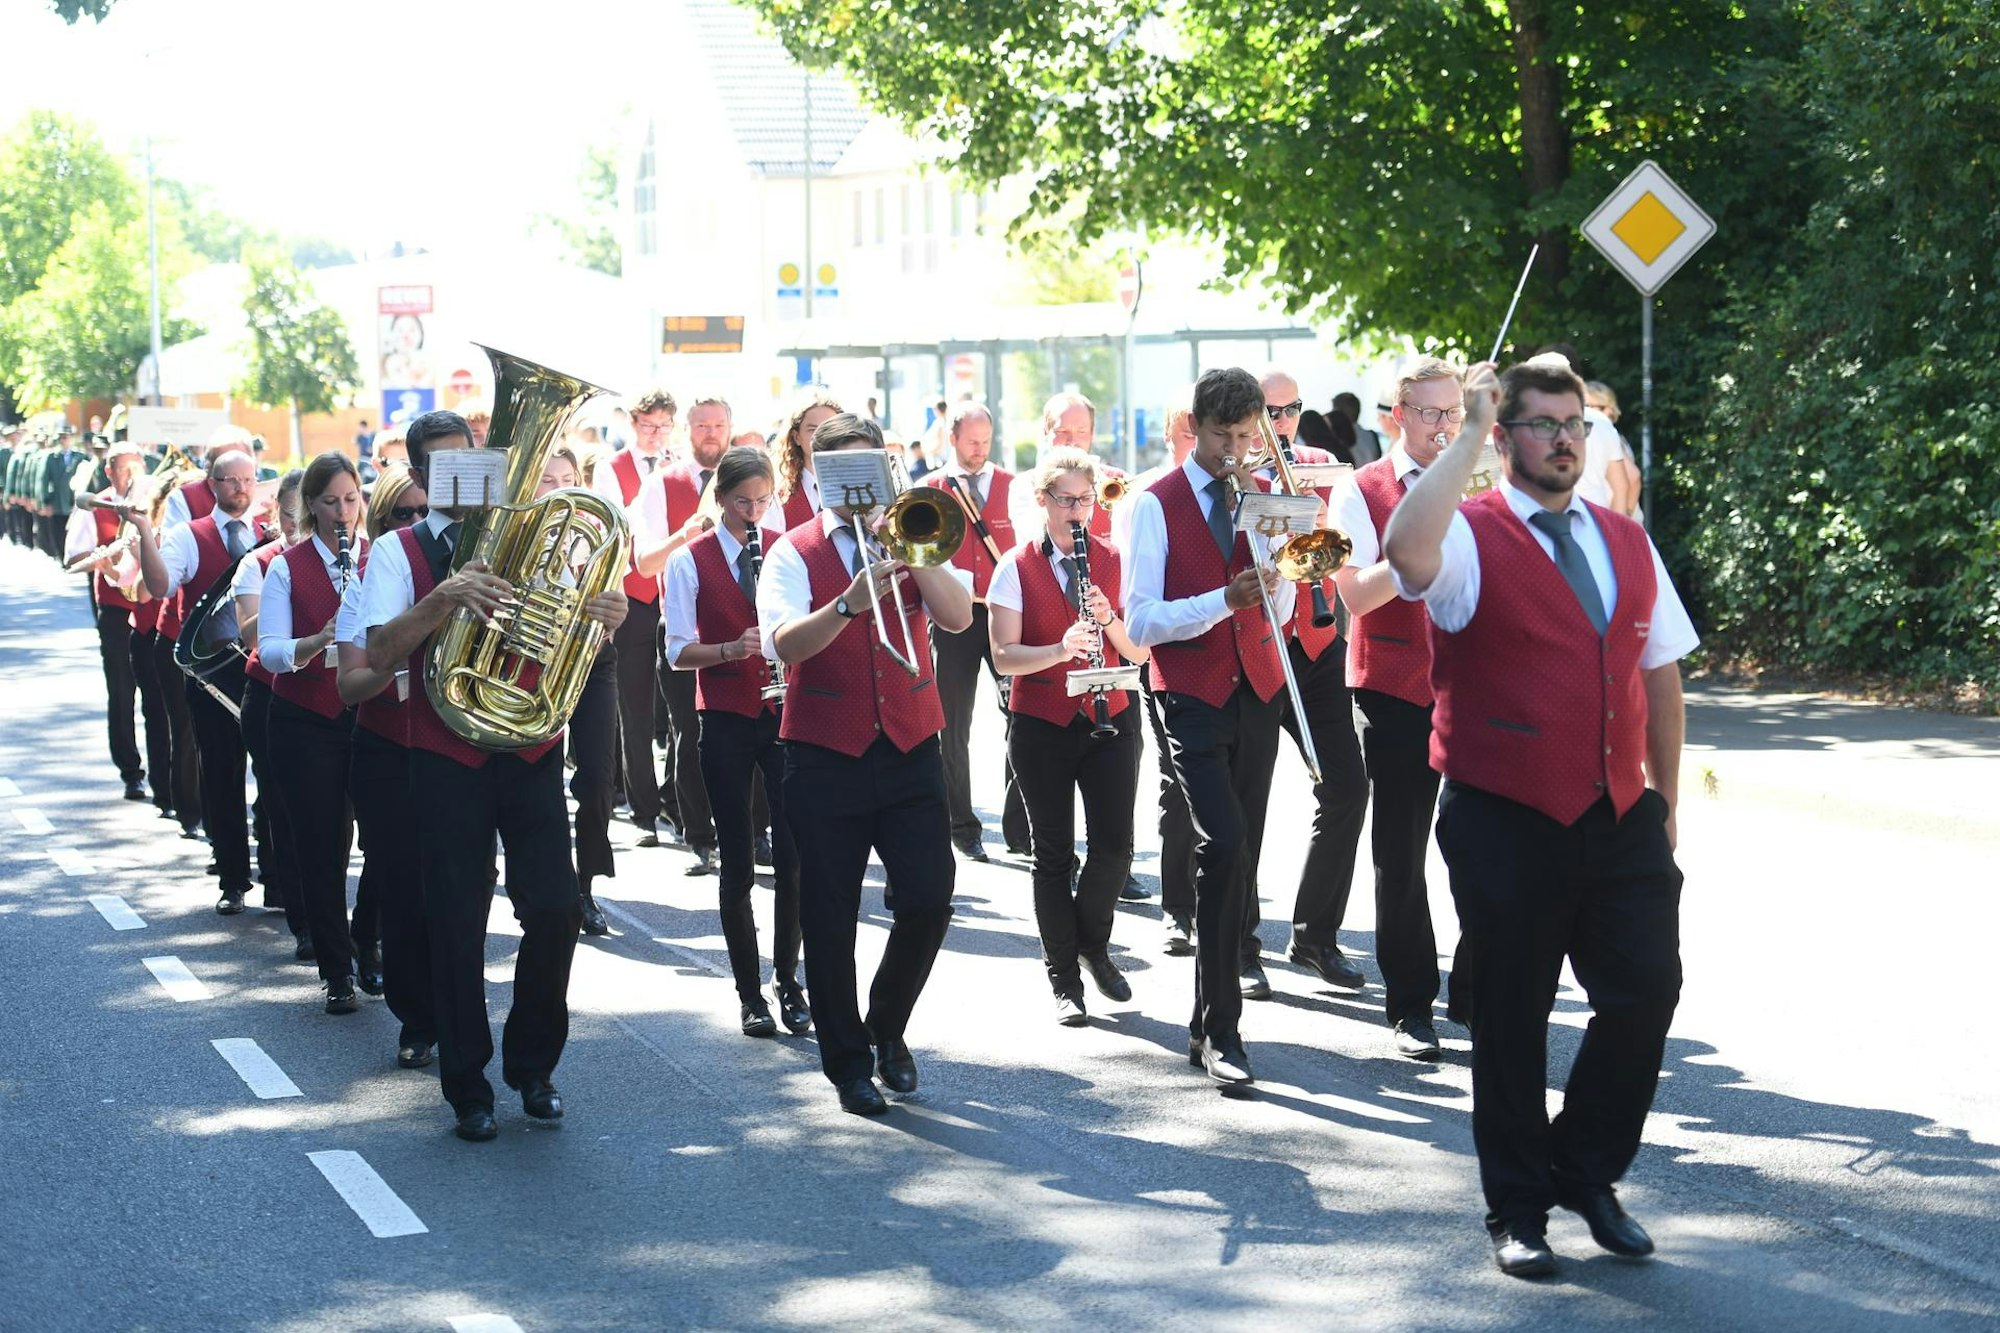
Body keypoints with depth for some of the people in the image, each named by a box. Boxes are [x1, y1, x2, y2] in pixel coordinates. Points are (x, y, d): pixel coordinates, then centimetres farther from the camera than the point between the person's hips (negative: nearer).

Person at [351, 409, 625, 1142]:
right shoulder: (399, 552, 1)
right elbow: (379, 651, -13)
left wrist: (605, 615, -17)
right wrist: (443, 598, -28)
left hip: (531, 751, 2)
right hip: (448, 759, -2)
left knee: (555, 909, -3)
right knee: (457, 924, 1)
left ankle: (532, 1063, 17)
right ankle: (467, 1087, 13)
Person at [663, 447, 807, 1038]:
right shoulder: (689, 561, -1)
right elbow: (679, 651, -3)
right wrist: (733, 649, -20)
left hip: (787, 715, 1)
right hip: (727, 720, -1)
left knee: (794, 855, -2)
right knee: (738, 862, 2)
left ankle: (788, 981, 13)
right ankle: (750, 994, 10)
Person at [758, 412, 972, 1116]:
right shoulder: (793, 554, 1)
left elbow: (959, 615, -7)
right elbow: (782, 643, -17)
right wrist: (848, 603, -32)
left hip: (910, 749, 2)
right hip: (826, 759, -2)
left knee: (928, 902, -6)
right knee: (830, 917, 1)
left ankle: (888, 1026, 19)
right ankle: (848, 1062, 16)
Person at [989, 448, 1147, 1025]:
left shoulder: (1114, 561, 5)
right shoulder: (1017, 567, -2)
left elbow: (1139, 651, 2)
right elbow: (1004, 656, -9)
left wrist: (1108, 619, -17)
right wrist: (1060, 649, -25)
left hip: (1108, 718, 2)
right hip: (1042, 723, -2)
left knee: (1113, 844, -6)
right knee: (1054, 852, 3)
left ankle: (1093, 944, 21)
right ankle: (1064, 981, 13)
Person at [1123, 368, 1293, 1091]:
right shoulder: (1156, 506, -4)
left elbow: (1280, 613, 5)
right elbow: (1141, 623, -11)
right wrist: (1225, 599, -23)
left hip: (1256, 692, 5)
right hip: (1194, 698, -5)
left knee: (1239, 852, 8)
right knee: (1223, 844, -20)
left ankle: (1212, 1021, 22)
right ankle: (1219, 1030, -17)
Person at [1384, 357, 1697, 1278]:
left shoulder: (1628, 543, 12)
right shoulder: (1471, 537, -6)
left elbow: (1659, 675, 16)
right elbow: (1407, 555, -31)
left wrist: (1663, 802, 14)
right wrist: (1469, 437, -24)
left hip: (1620, 821, 5)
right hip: (1507, 826, -4)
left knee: (1647, 988, 1)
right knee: (1511, 1020, 6)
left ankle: (1588, 1169, 23)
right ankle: (1518, 1209, 21)